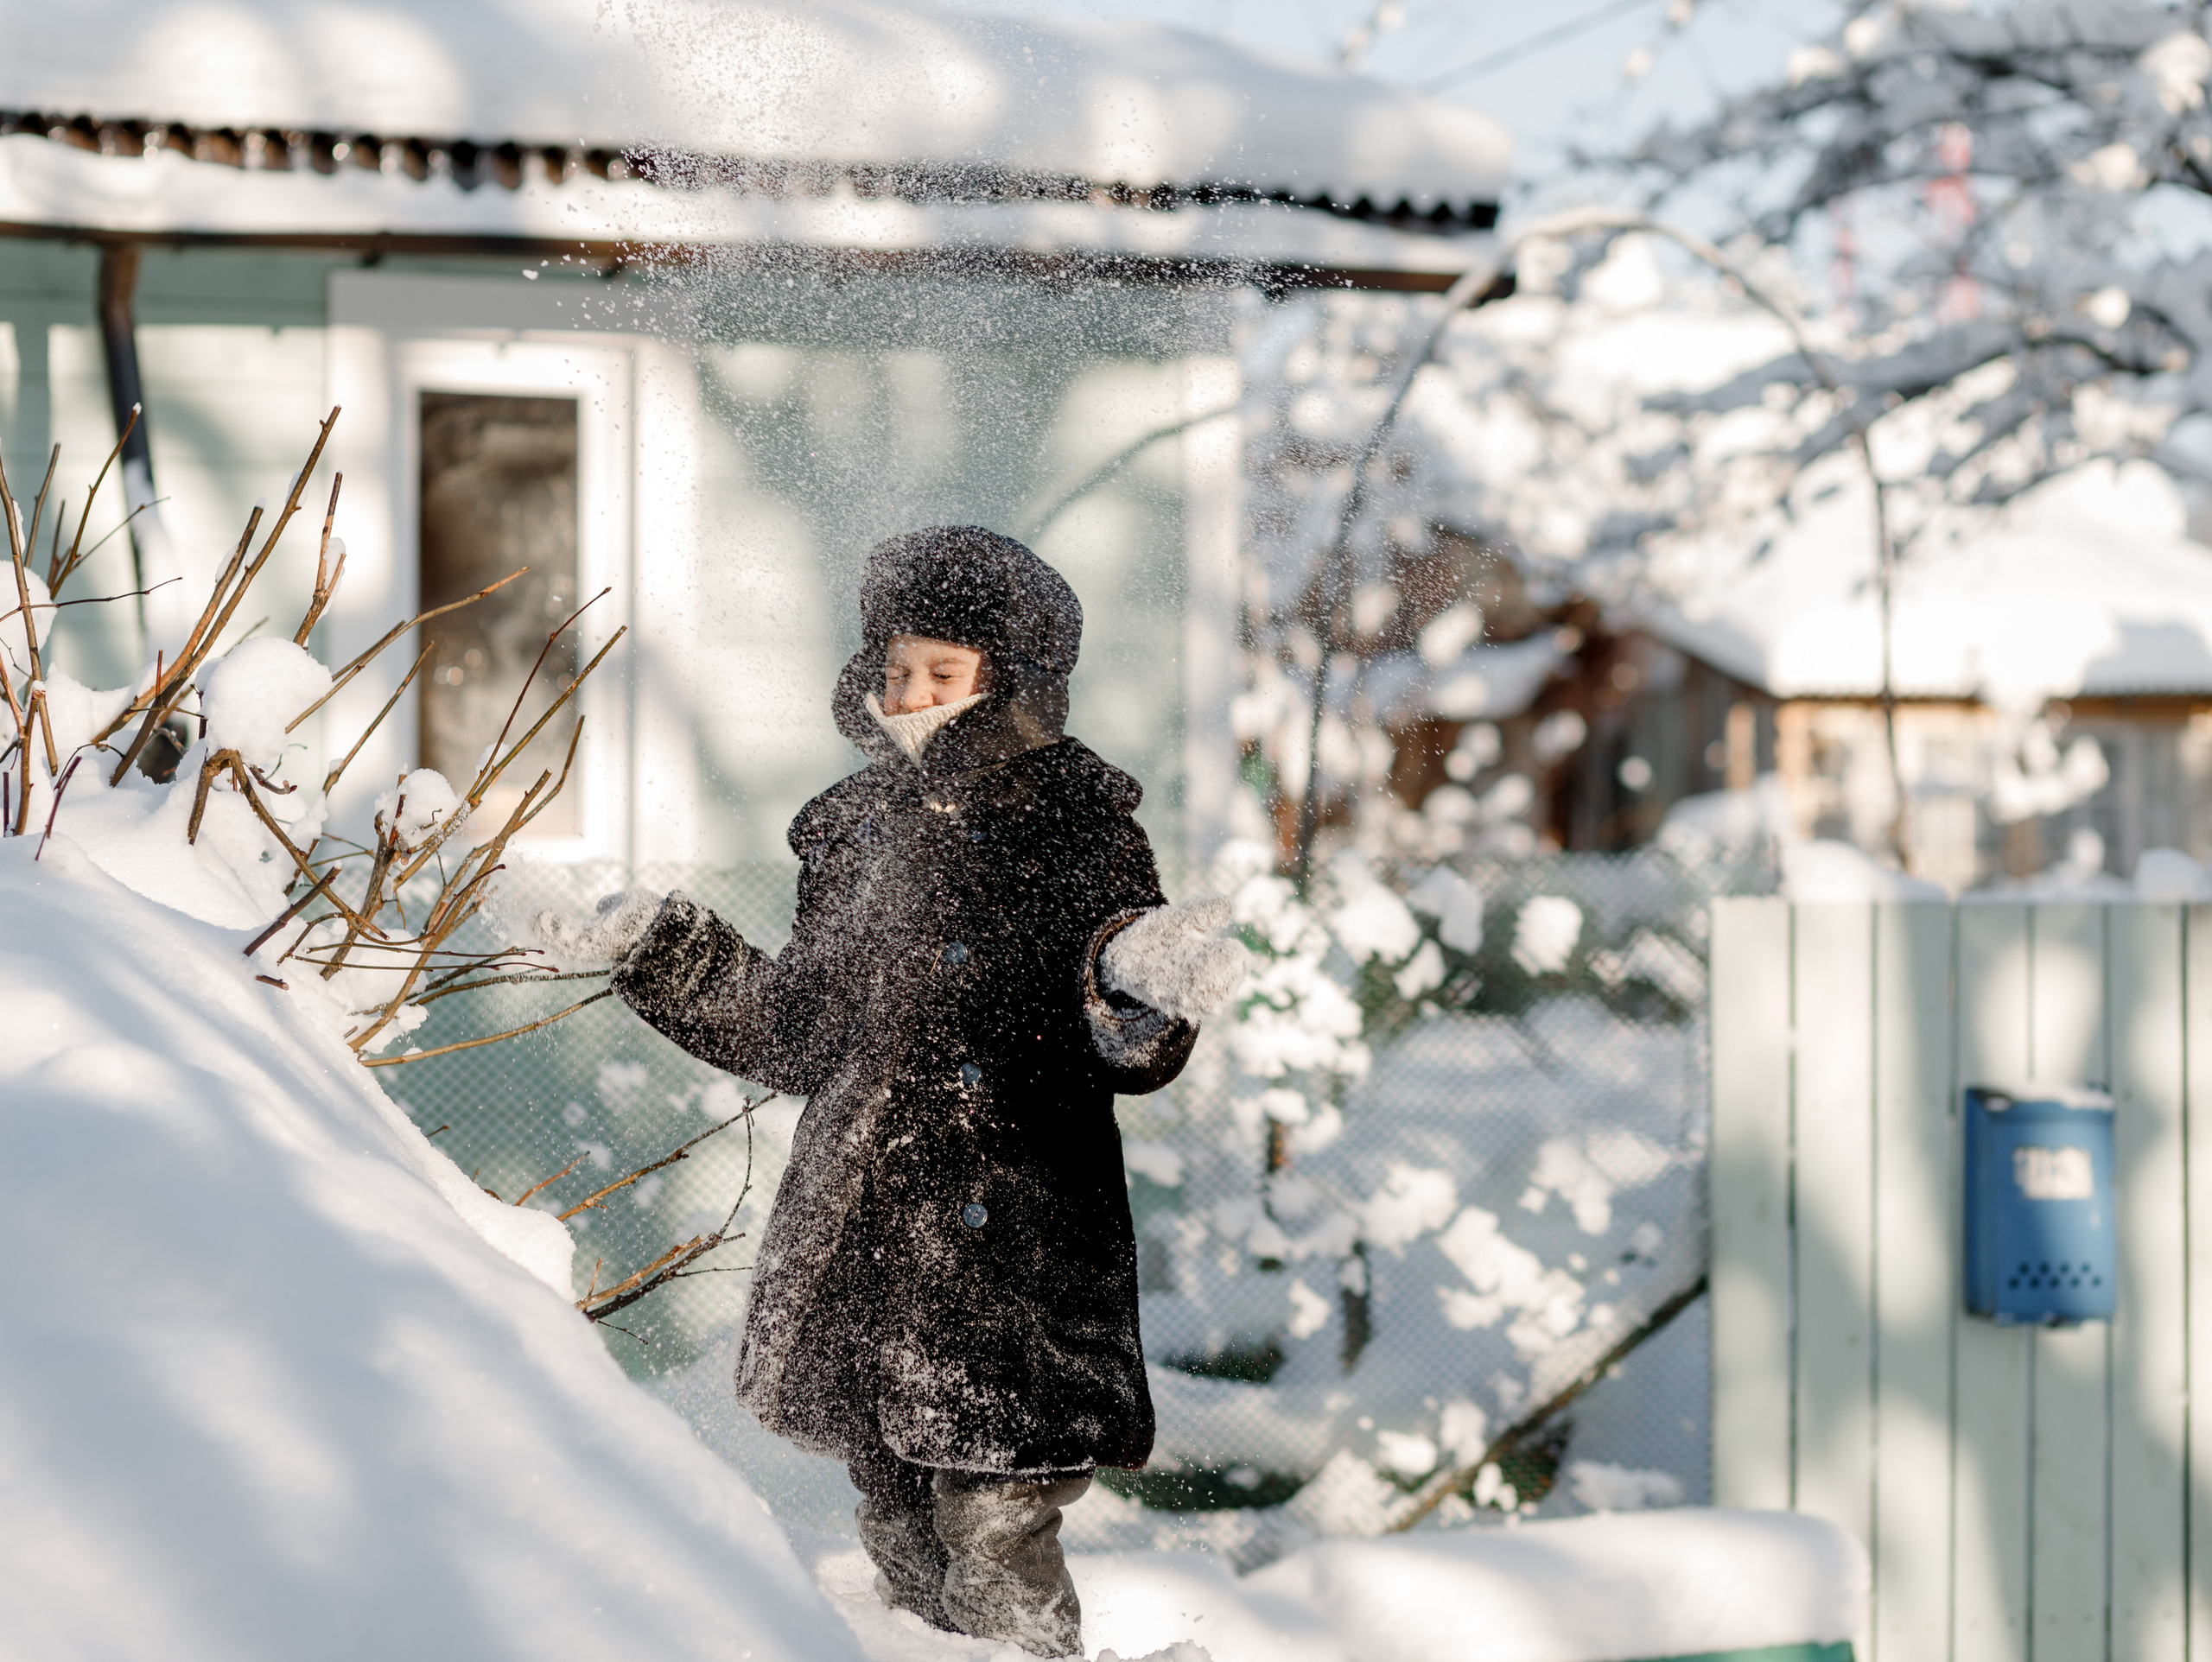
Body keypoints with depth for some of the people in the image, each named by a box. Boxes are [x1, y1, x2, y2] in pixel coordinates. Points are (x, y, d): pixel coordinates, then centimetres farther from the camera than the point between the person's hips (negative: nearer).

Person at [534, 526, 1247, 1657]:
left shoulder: (1077, 831, -5)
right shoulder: (855, 830, 12)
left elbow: (1132, 1052, -11)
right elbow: (795, 1034, 20)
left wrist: (1140, 991, -33)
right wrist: (650, 946, 18)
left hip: (1013, 1266, -6)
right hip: (861, 1251, 6)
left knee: (998, 1571, -7)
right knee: (904, 1560, 14)